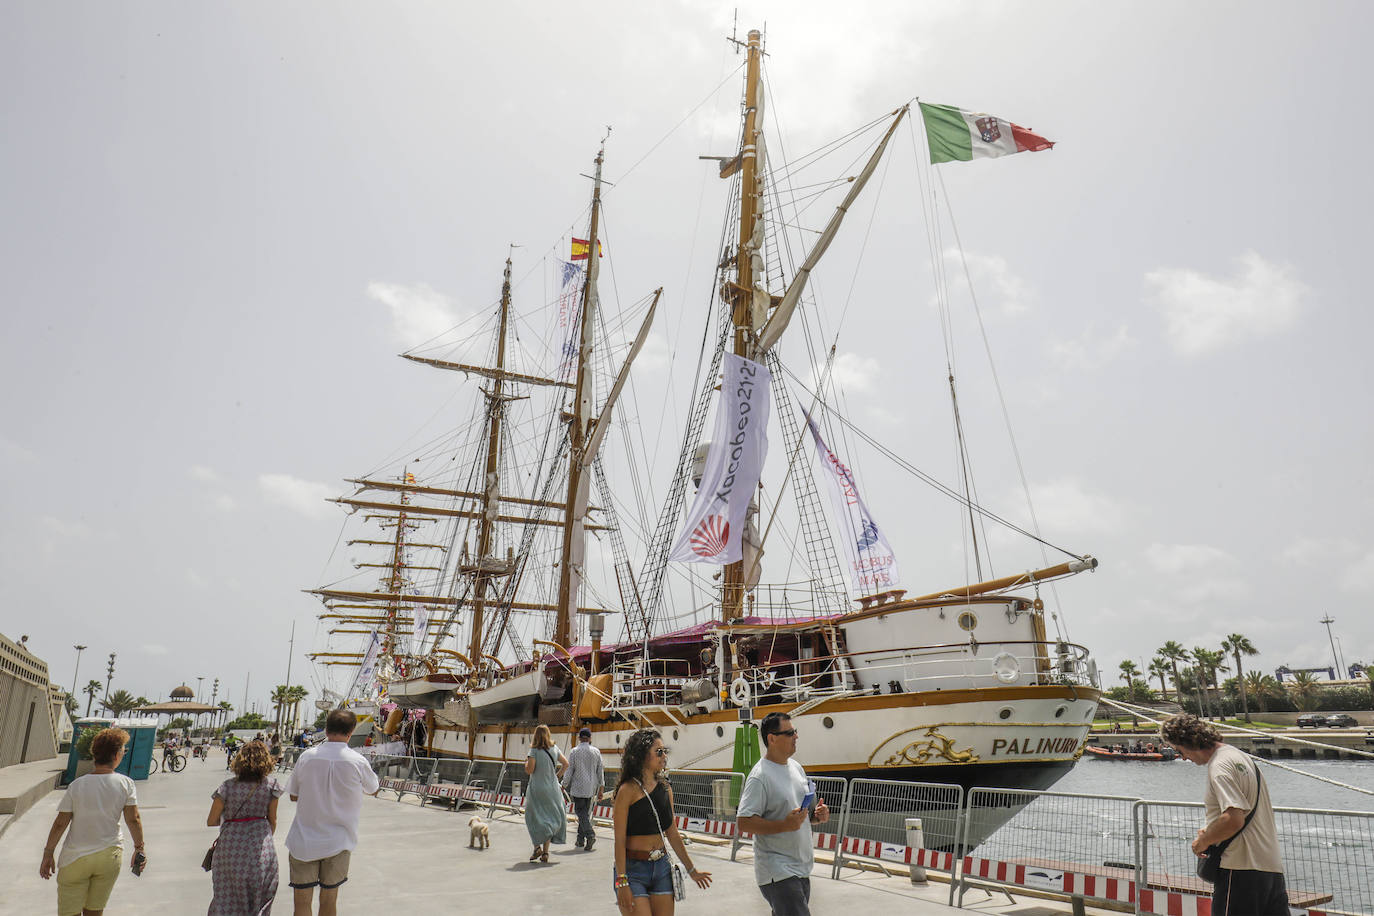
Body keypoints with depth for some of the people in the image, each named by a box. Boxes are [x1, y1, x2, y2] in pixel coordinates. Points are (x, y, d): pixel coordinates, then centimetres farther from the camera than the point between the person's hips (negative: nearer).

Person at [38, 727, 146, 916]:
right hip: (109, 855, 1)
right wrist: (139, 848, 5)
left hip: (76, 858, -1)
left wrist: (48, 854, 6)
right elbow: (133, 819, -7)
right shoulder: (125, 784, -8)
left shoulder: (76, 785, -7)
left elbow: (60, 824, -5)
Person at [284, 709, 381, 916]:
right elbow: (373, 790, 8)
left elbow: (293, 795, 5)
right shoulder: (357, 761, -11)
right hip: (338, 843, 0)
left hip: (303, 840, 1)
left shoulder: (307, 757, -7)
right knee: (328, 899, 12)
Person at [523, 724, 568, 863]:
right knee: (550, 818, 11)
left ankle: (537, 846, -3)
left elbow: (529, 770, -17)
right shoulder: (554, 749, 3)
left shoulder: (534, 750, -11)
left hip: (537, 789, -4)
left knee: (534, 818, 11)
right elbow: (566, 764, 11)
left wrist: (526, 762, 2)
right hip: (552, 789, 4)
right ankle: (545, 852, 10)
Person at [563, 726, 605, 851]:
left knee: (580, 811, -3)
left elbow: (569, 770, -6)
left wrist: (564, 785, 5)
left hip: (578, 786, -4)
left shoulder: (574, 752, -7)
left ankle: (590, 834, -22)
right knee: (586, 812, 14)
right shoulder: (596, 752, 2)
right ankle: (580, 839, 17)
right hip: (591, 787, 4)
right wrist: (601, 788, 10)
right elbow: (600, 771, 4)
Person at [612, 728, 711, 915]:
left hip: (661, 867, 6)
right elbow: (619, 840, -12)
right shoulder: (628, 790, -11)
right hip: (633, 869, -6)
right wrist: (622, 882, -17)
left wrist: (691, 870, 20)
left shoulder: (666, 789, 7)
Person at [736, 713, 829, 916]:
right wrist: (784, 825, -27)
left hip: (802, 868, 8)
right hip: (777, 872, -8)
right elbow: (743, 823, -21)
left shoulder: (796, 767, 11)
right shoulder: (760, 776, -16)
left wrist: (817, 815, 1)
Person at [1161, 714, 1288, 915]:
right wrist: (1212, 830, 17)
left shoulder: (1219, 767, -15)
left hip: (1242, 869, -10)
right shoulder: (1242, 756, 16)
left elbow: (1234, 820, -25)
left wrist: (1203, 842, -10)